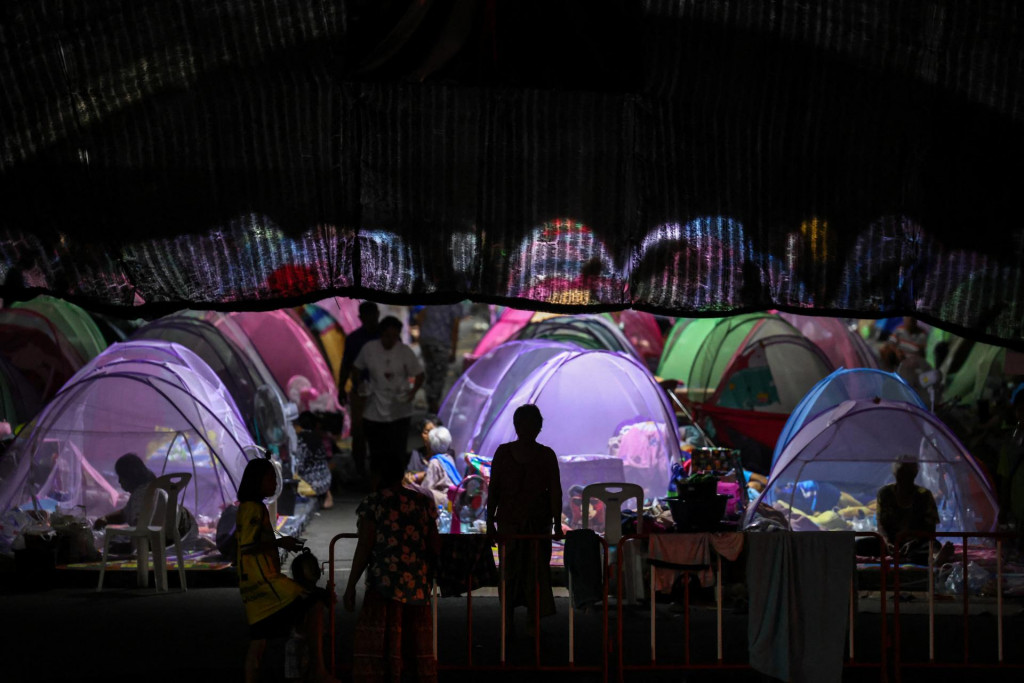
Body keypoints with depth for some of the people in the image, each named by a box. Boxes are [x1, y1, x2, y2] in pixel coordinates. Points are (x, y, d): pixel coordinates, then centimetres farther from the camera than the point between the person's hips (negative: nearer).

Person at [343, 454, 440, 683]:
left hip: (384, 582, -4)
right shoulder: (423, 503, 10)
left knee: (379, 645, -4)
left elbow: (364, 548, -5)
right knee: (415, 645, 10)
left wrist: (350, 586, -2)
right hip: (418, 585, 4)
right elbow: (435, 547, 10)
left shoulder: (372, 503, -1)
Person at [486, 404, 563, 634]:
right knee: (509, 570, 3)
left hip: (538, 521, 0)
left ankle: (534, 623, 3)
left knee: (536, 570, 1)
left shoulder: (546, 455, 2)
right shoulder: (503, 452, 3)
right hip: (509, 521, 0)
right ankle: (507, 620, 5)